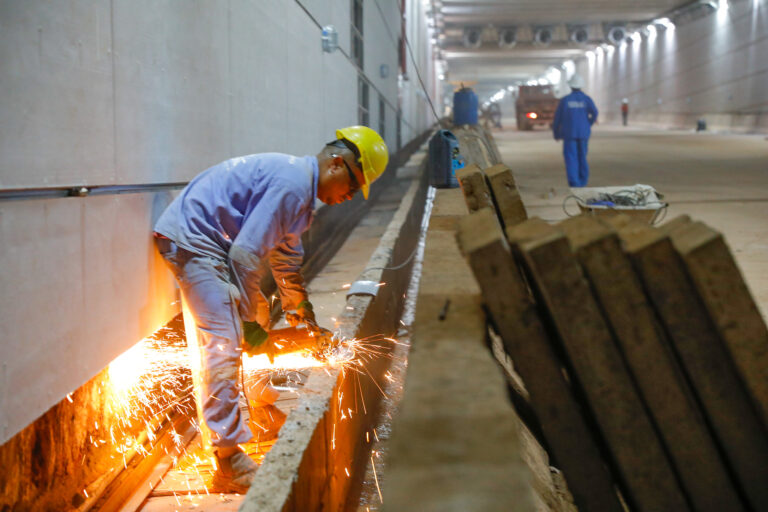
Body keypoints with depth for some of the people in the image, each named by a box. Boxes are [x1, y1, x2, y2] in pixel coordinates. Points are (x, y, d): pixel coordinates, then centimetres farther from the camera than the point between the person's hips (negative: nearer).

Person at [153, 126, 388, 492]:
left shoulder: (301, 187, 14)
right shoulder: (291, 184, -21)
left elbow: (286, 255, 26)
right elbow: (245, 254, -24)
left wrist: (301, 308, 32)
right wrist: (253, 318, -14)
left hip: (207, 242, 11)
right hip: (191, 238, -11)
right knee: (224, 343, -15)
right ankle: (230, 463, -15)